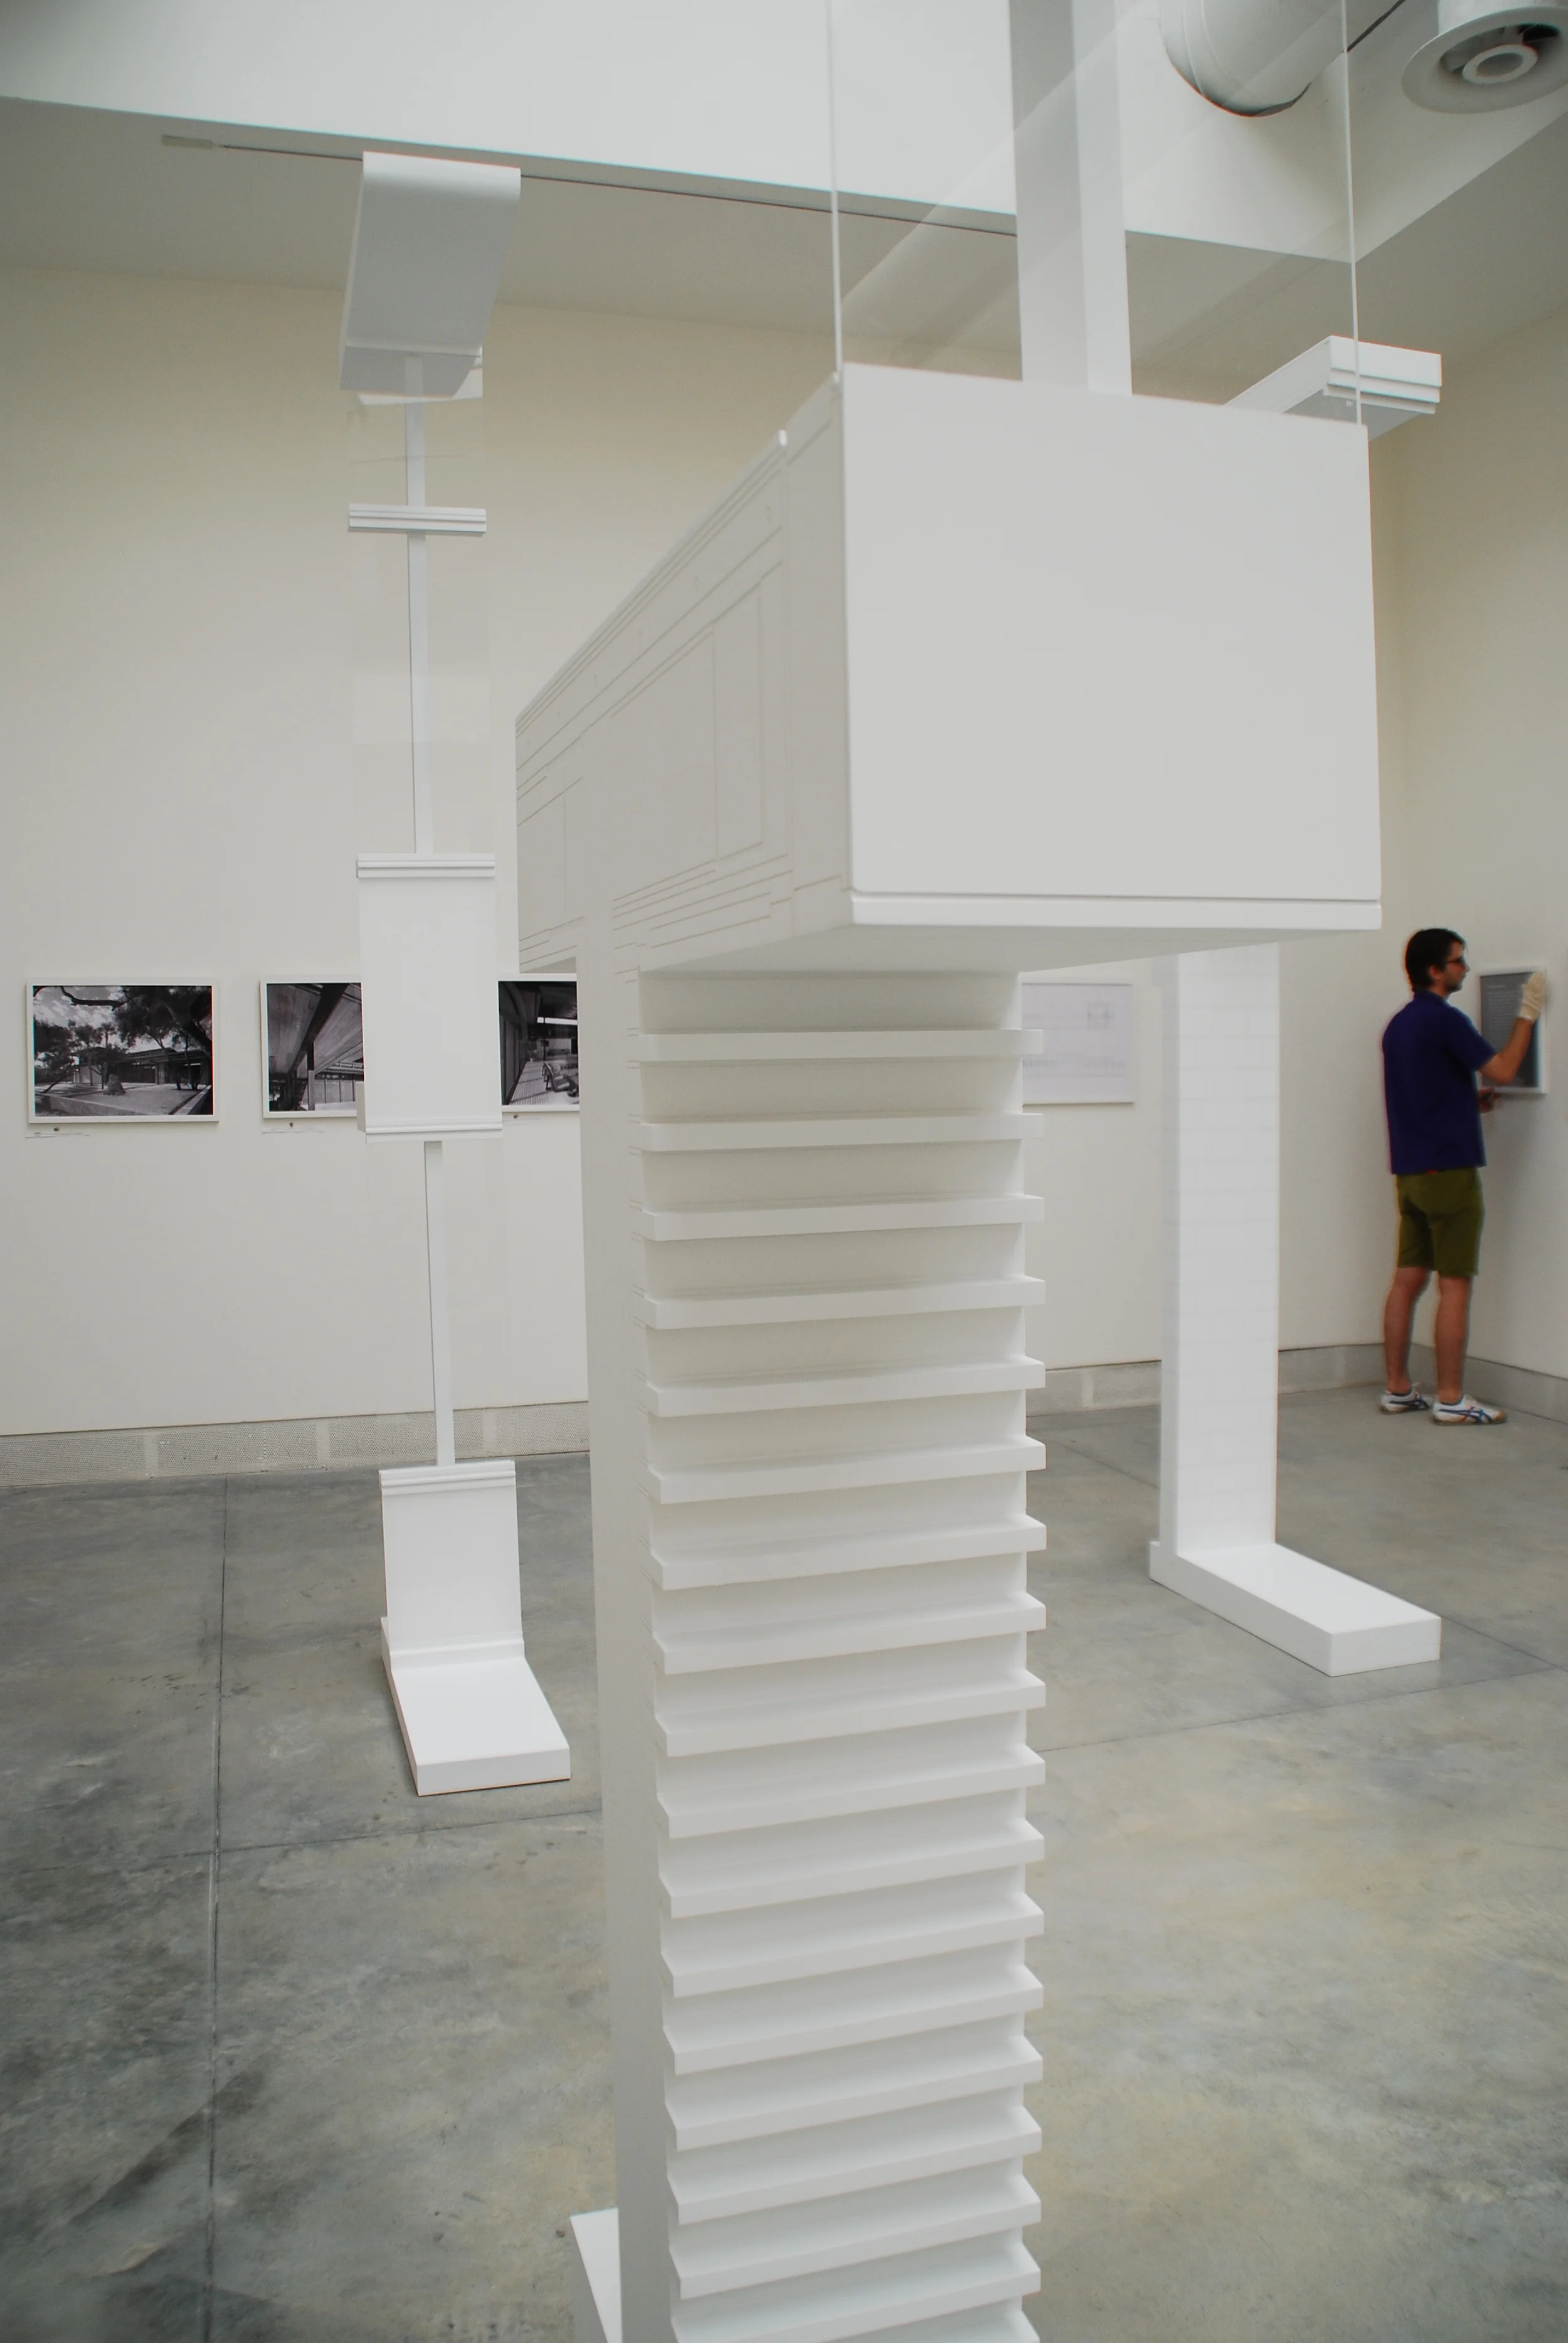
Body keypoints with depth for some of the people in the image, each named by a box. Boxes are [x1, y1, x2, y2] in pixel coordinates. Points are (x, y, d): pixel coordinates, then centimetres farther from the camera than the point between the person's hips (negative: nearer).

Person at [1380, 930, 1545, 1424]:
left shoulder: (1398, 1025, 14)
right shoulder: (1445, 1020, -13)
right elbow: (1503, 1069, -11)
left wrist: (1471, 1101, 21)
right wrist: (1528, 1014, -2)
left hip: (1409, 1171, 8)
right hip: (1448, 1169, -8)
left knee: (1408, 1280, 9)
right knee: (1454, 1285, -4)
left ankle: (1398, 1390, 12)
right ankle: (1450, 1399, -1)